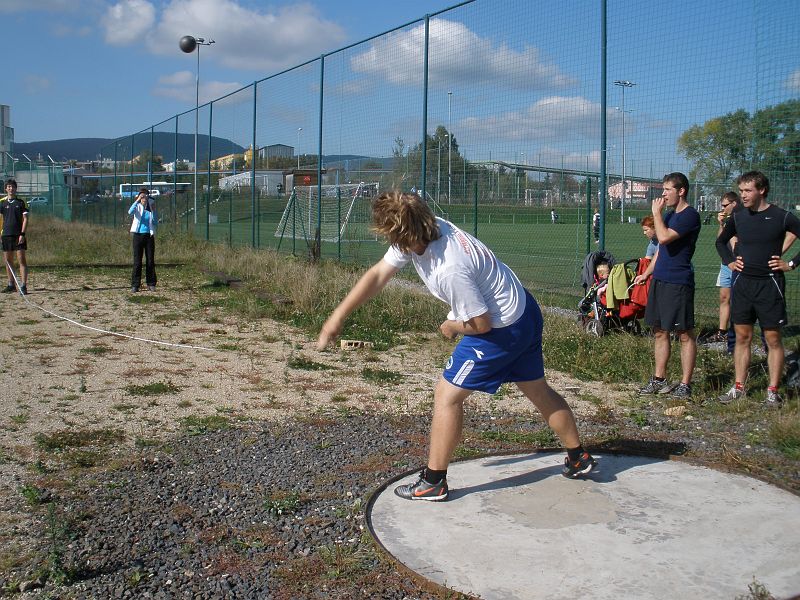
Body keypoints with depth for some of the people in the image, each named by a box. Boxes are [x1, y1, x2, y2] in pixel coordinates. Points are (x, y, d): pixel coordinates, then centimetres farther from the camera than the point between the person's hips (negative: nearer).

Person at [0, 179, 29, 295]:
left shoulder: (21, 202, 3)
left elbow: (25, 219, -1)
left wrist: (22, 234, -10)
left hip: (19, 235, -3)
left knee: (21, 260, -7)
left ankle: (23, 286, -8)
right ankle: (11, 284, 18)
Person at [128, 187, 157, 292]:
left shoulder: (151, 207, 7)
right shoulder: (138, 207, 1)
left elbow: (155, 222, 2)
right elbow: (130, 212, -22)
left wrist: (153, 211, -9)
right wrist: (137, 200, -28)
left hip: (149, 236, 2)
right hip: (138, 235, -2)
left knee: (150, 261, 4)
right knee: (137, 261, -2)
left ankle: (151, 284, 12)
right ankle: (135, 285, 1)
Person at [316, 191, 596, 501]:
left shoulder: (449, 269, -35)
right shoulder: (418, 235, -10)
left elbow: (481, 323, -23)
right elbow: (378, 274, -2)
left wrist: (452, 327, -3)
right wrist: (338, 316, -4)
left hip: (502, 329, -9)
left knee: (447, 394, -1)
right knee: (538, 389, 23)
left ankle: (433, 482, 10)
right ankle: (579, 458, 39)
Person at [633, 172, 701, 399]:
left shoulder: (690, 215, -12)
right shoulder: (669, 215, 16)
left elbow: (664, 237, -25)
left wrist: (656, 213, -12)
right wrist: (646, 273, 19)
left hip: (679, 283, -9)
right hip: (660, 280, 9)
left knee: (685, 334, -1)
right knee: (660, 331, 13)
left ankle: (685, 385, 4)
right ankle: (659, 380, 22)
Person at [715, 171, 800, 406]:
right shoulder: (738, 217, 6)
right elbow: (721, 241, 23)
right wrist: (729, 261, 9)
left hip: (770, 284, -4)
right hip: (742, 283, 4)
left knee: (773, 339, 3)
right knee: (742, 336, 9)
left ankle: (773, 391, 10)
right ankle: (739, 387, 16)